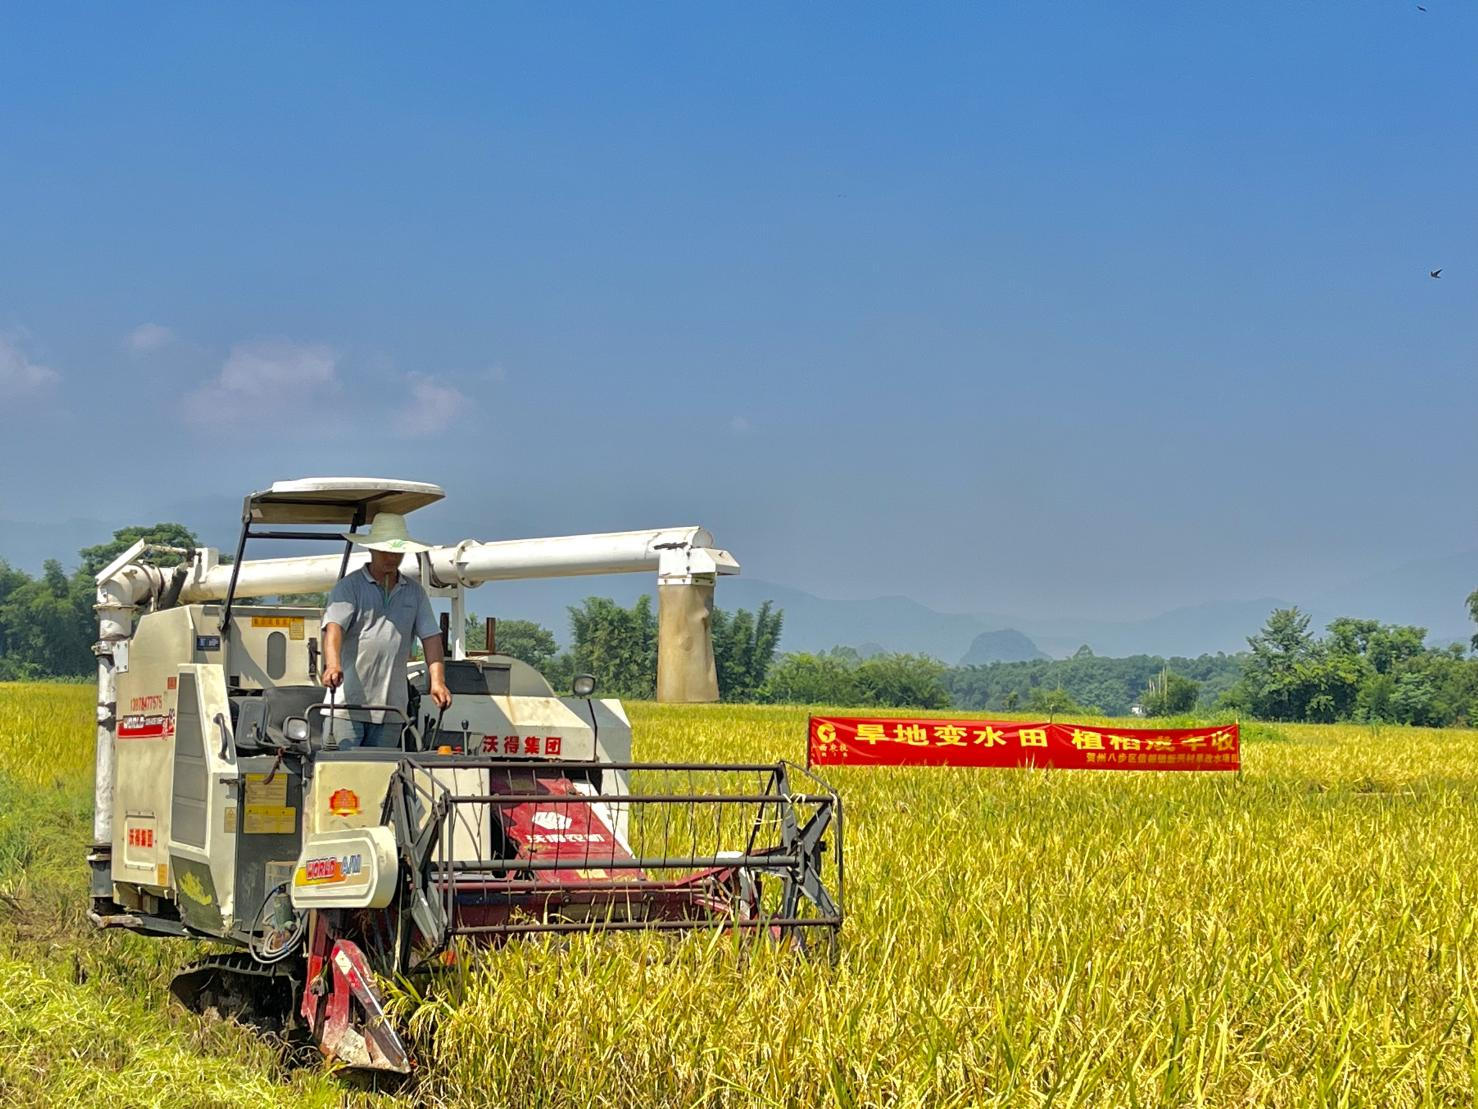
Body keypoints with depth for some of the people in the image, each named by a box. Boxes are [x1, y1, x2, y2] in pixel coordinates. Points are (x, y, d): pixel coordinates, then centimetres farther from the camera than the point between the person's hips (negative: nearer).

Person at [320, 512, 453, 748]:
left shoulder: (414, 593, 16)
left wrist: (437, 681, -8)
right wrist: (333, 664, -32)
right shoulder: (349, 586, 2)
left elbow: (431, 637, 9)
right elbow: (334, 627, -12)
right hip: (348, 701, -4)